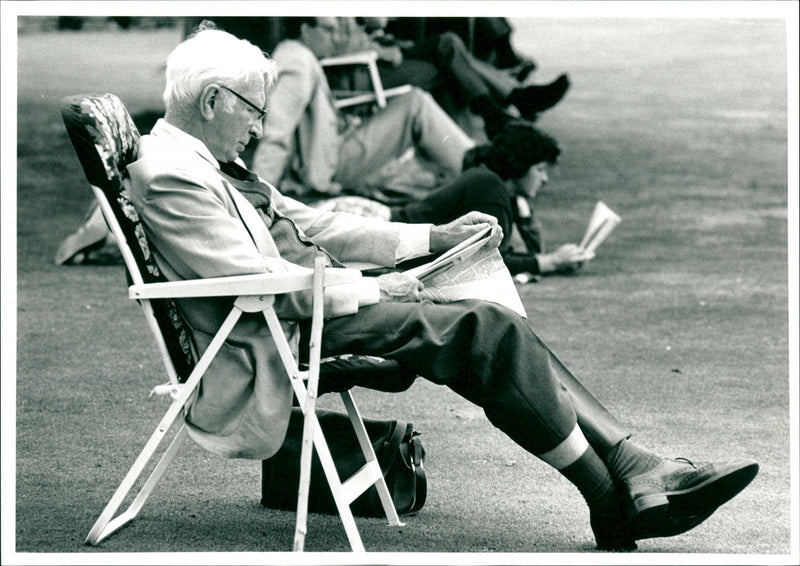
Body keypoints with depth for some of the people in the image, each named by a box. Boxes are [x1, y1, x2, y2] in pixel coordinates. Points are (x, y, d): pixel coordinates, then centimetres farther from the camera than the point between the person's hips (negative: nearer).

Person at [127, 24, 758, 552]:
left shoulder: (214, 164, 17)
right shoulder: (168, 175, -15)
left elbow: (309, 225, 20)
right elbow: (259, 283, -20)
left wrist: (434, 237, 13)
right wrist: (374, 290, -11)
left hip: (308, 310, 10)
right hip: (278, 342, -10)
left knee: (498, 331, -2)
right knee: (489, 332, -17)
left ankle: (635, 467, -8)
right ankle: (615, 502, -11)